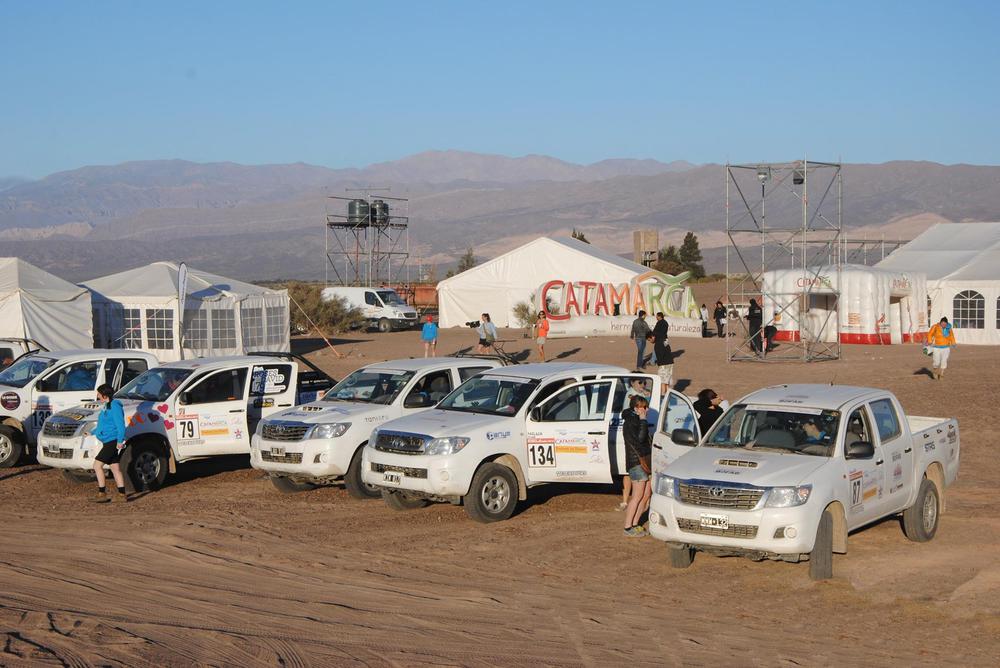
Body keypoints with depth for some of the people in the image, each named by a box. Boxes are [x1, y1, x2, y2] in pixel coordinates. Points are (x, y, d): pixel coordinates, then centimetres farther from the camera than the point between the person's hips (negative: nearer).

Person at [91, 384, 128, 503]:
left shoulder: (114, 406, -15)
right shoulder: (107, 406, 17)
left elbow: (120, 425, -20)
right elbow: (103, 424, 30)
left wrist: (120, 441, -24)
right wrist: (92, 432, 35)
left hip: (113, 442, -10)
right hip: (109, 442, 10)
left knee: (97, 465, -10)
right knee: (115, 468, 10)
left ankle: (102, 493, -8)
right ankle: (122, 495, 12)